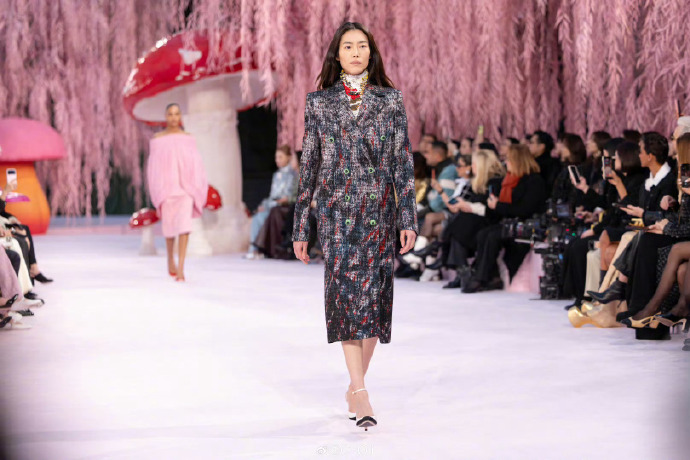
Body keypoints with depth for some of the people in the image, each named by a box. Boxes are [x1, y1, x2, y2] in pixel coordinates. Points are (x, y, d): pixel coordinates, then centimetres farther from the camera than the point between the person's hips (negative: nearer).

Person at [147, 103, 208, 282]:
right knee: (169, 224, 11)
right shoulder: (157, 139, 4)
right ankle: (170, 259, 35)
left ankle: (180, 267, -20)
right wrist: (156, 193, -1)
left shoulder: (188, 139, 5)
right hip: (166, 186, 1)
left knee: (184, 224, -15)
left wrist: (198, 189, -1)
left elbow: (196, 166, 6)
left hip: (186, 186, -1)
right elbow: (153, 167, 4)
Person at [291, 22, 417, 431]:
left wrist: (408, 219, -3)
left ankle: (355, 387, 16)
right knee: (347, 290, -14)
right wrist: (301, 227, 8)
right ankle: (361, 394, -20)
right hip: (336, 211, -1)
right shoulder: (320, 103, 7)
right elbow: (309, 165, 9)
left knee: (374, 297, 2)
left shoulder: (390, 101, 7)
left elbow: (403, 162, 5)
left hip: (379, 211, 1)